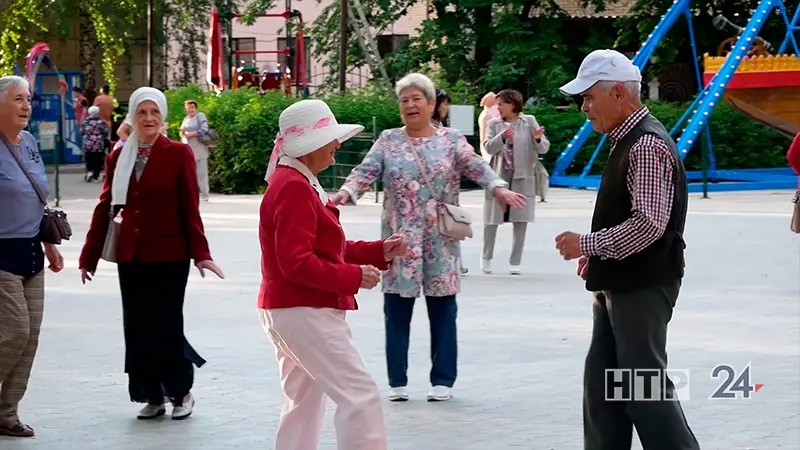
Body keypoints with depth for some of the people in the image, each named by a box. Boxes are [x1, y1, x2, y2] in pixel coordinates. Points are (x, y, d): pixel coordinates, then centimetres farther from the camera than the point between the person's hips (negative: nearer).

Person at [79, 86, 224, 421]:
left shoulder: (178, 154, -4)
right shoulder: (118, 157, 7)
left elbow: (190, 208, -6)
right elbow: (105, 207, 9)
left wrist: (200, 253, -12)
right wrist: (89, 256, 8)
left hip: (169, 255, -4)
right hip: (131, 256, 4)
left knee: (166, 326, -1)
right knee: (137, 328, 6)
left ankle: (181, 392, 17)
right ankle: (152, 396, 17)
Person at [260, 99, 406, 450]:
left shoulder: (300, 183, 15)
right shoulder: (294, 188, -19)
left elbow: (323, 249, 19)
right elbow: (297, 263, -24)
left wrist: (379, 252, 9)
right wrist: (354, 276, -18)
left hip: (291, 311, 11)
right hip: (305, 313, -11)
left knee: (304, 404, 15)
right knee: (360, 395, -9)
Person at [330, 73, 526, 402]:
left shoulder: (451, 139, 4)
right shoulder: (388, 141, 7)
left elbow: (476, 167, -9)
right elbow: (365, 173, -2)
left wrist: (499, 188, -29)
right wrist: (346, 193, -22)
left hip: (440, 240, 0)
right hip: (400, 239, 1)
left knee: (442, 310, 4)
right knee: (397, 310, 2)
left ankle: (443, 380, 13)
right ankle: (397, 381, 12)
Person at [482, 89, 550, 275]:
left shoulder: (529, 121, 0)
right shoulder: (494, 124, 3)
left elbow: (544, 148, -3)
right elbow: (488, 148, -9)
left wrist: (538, 139, -26)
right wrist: (502, 137, -27)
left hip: (522, 178, -1)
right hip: (498, 176, 1)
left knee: (520, 221, 1)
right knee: (492, 219, 7)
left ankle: (515, 262, 11)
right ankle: (487, 257, 24)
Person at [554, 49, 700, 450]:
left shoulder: (647, 145, -18)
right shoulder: (626, 140, 14)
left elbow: (649, 223, -26)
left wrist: (588, 244, -19)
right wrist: (596, 255, 11)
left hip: (642, 287, -10)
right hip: (618, 284, 10)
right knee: (601, 384, 12)